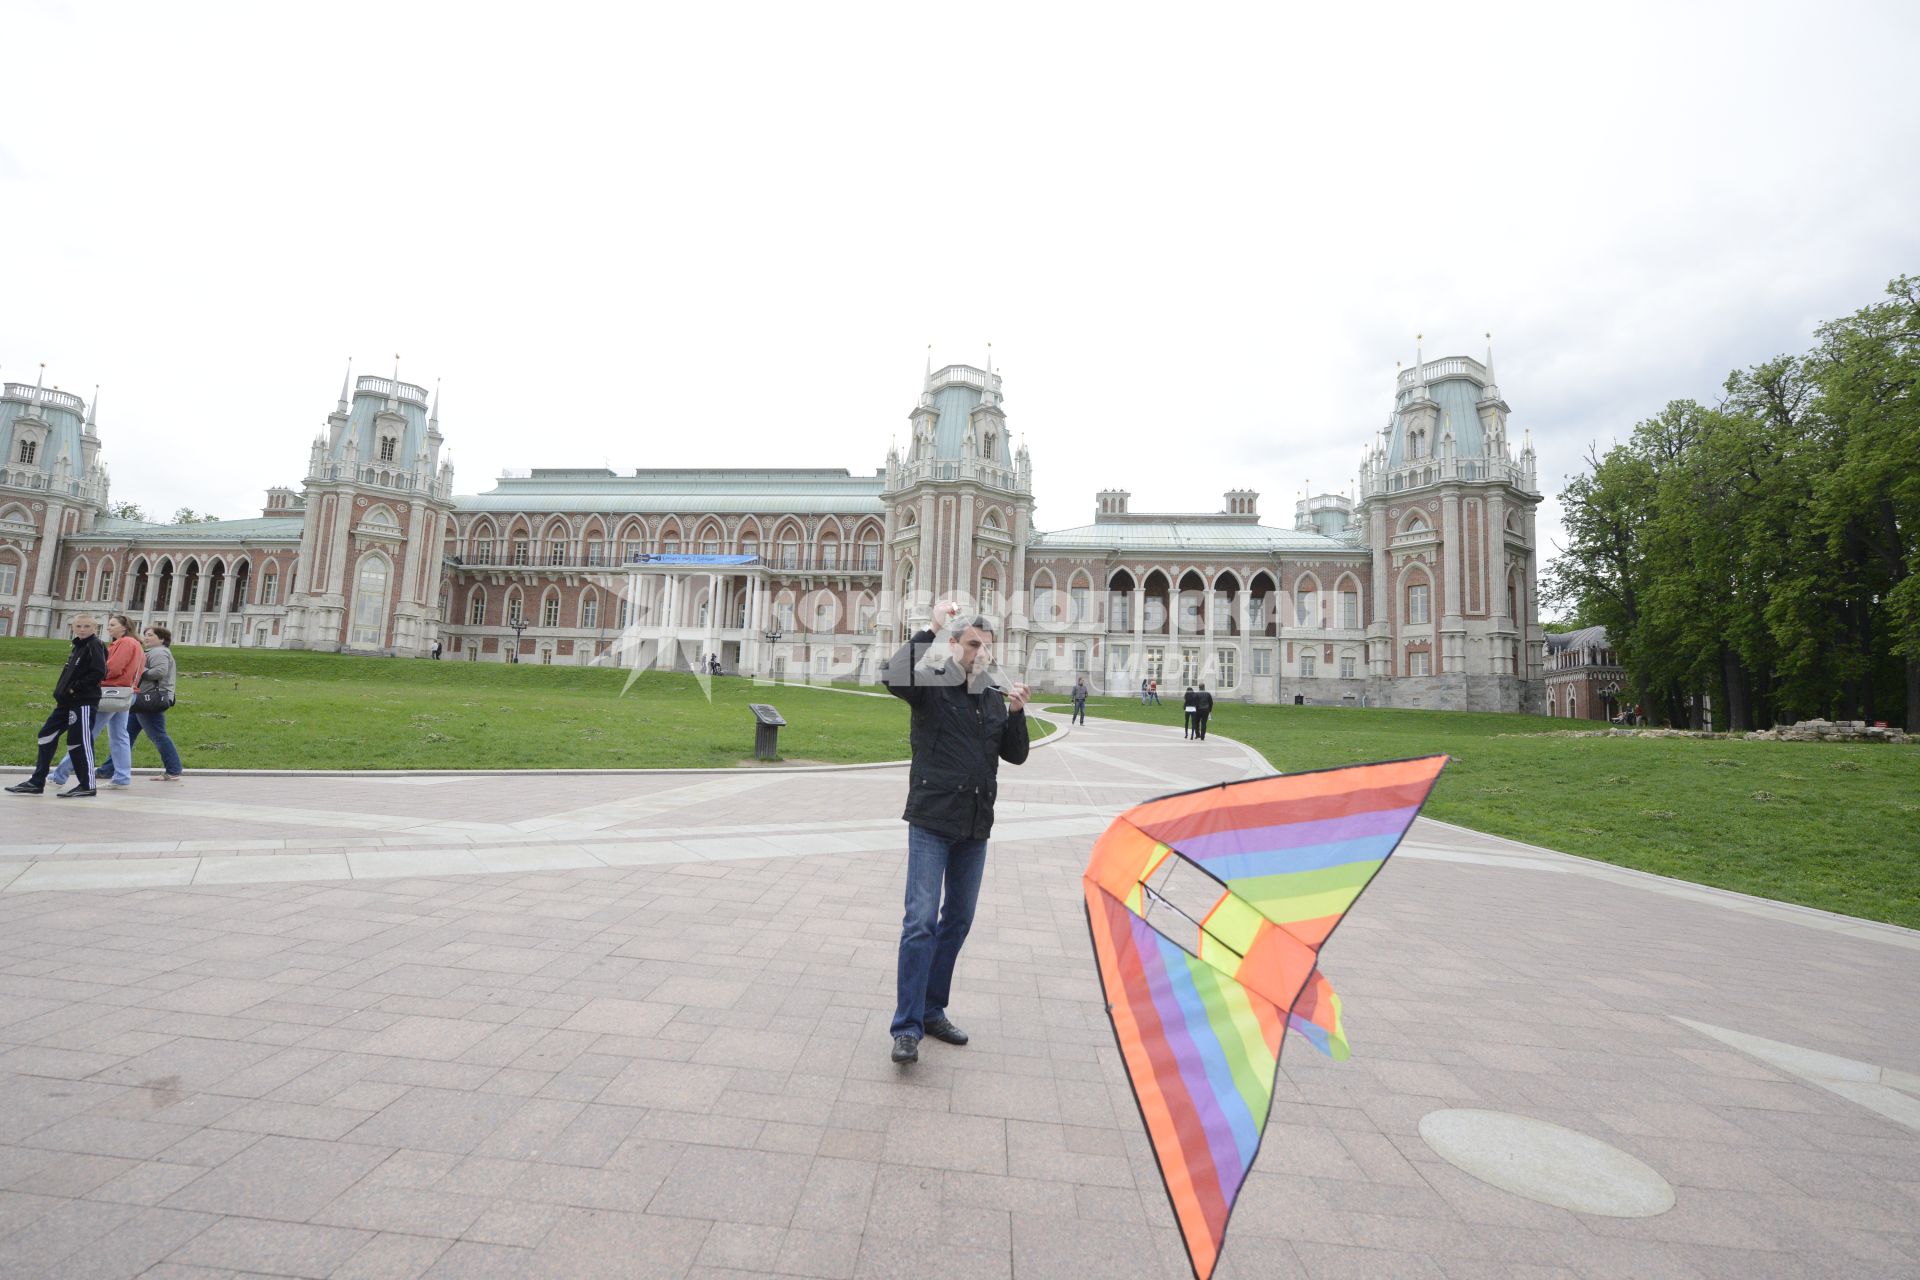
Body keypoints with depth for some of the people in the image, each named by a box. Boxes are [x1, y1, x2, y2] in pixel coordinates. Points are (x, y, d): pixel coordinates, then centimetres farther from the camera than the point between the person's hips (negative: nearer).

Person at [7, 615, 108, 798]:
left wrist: (74, 688, -17)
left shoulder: (94, 646, -10)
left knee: (79, 741, -6)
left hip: (84, 702, -10)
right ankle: (37, 782, 18)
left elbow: (99, 672, -21)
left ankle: (87, 785, 2)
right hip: (68, 702, 10)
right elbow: (71, 674, 23)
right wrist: (61, 693, 11)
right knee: (47, 735, 11)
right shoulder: (79, 646, 17)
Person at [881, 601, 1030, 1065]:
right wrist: (930, 630, -29)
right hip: (931, 822, -6)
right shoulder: (931, 685, -7)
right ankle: (907, 1028, 3)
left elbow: (1015, 755, 8)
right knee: (921, 921, -8)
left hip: (975, 828, 6)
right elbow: (893, 678, -29)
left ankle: (932, 1010, 30)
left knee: (958, 920, 15)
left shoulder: (995, 697, 9)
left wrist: (1017, 713, -7)